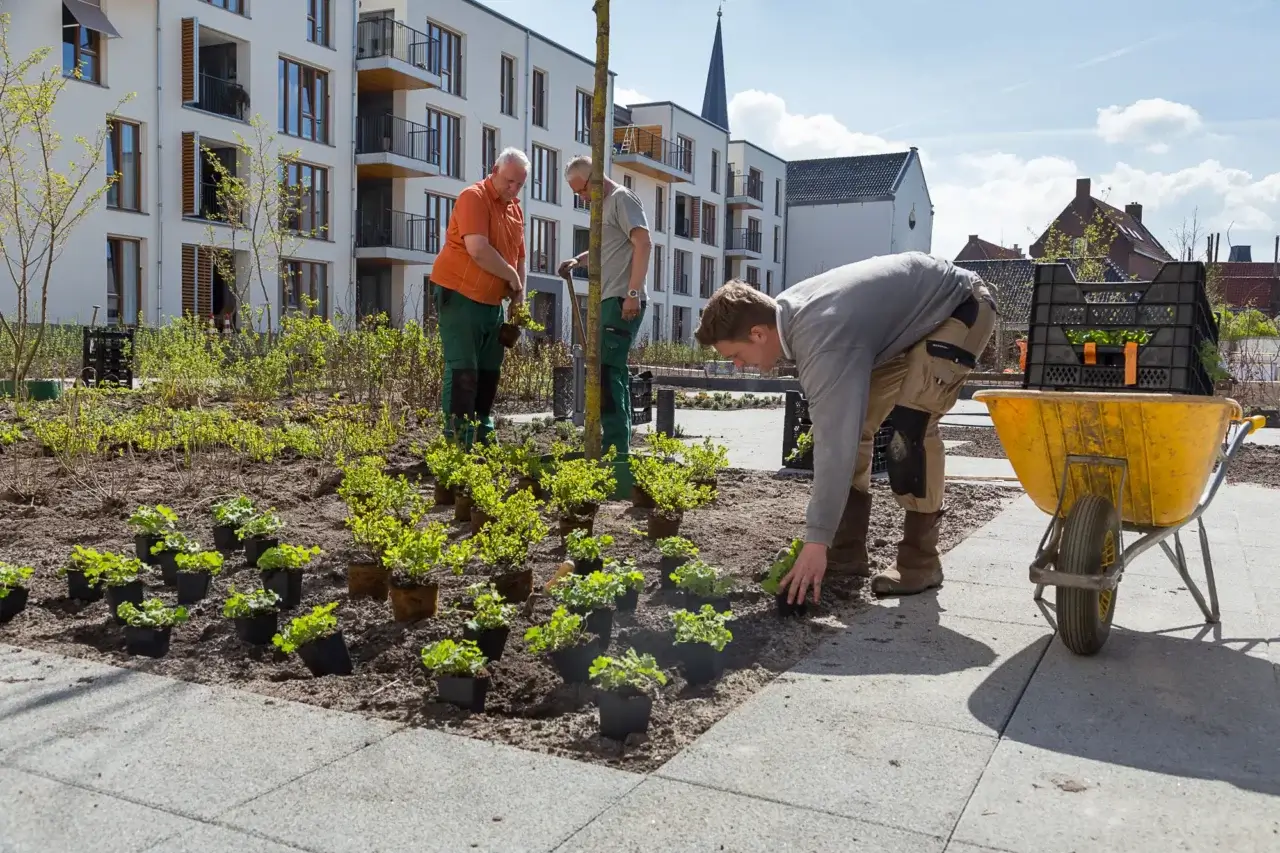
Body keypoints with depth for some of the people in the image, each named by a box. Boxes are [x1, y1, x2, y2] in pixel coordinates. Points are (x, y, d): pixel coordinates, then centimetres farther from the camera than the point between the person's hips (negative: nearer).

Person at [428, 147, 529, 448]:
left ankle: (483, 438, 20)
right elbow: (478, 250, -25)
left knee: (489, 369, 11)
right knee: (463, 369, -10)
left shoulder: (515, 208, 14)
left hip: (492, 301, 8)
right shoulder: (474, 198, -12)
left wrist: (519, 299, 9)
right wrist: (512, 276, -13)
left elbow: (519, 257, 19)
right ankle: (457, 439, -7)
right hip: (459, 296, -8)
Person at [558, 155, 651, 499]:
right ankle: (618, 448, 18)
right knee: (612, 372, 11)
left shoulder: (621, 198, -5)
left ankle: (615, 450, -12)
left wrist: (632, 293, -22)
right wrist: (579, 260, 15)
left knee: (607, 372, -13)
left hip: (622, 300, -10)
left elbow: (643, 244, -16)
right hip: (608, 301, 10)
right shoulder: (603, 205, 22)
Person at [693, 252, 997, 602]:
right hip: (911, 315, 9)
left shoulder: (824, 342, -37)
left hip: (962, 308, -9)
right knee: (852, 423, 0)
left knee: (911, 427, -24)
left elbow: (834, 443, -39)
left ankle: (919, 561, -11)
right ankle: (847, 553, 6)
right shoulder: (787, 309, -10)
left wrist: (816, 541, -37)